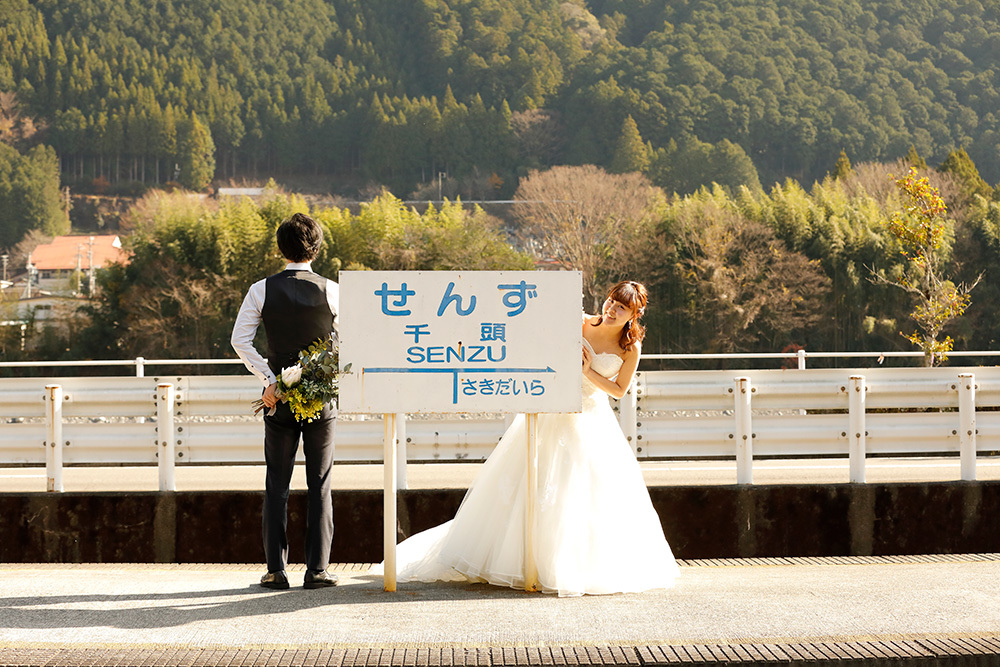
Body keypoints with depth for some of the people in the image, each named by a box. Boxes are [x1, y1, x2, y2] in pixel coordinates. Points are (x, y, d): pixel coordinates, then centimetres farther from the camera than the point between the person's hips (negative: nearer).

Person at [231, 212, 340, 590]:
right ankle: (317, 569, 5)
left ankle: (276, 569, 7)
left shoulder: (262, 290, -4)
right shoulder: (332, 292, -6)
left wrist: (268, 379, -7)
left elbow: (240, 340, -8)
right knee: (320, 486, 6)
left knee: (277, 486, 8)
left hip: (280, 399, 1)